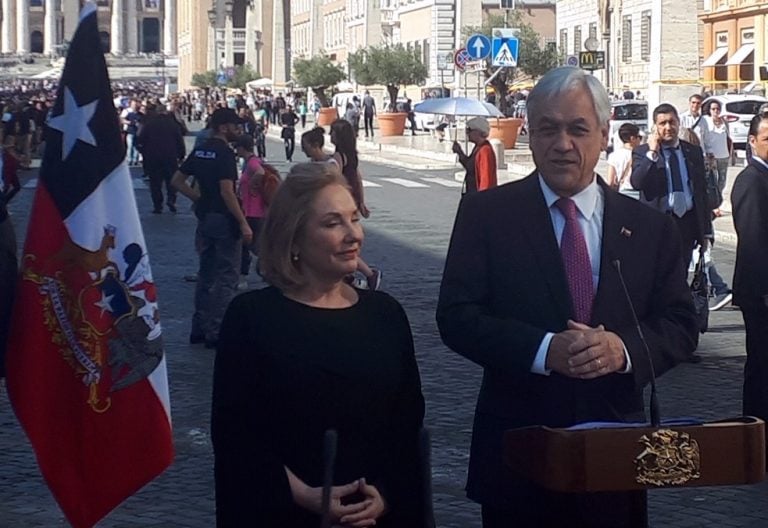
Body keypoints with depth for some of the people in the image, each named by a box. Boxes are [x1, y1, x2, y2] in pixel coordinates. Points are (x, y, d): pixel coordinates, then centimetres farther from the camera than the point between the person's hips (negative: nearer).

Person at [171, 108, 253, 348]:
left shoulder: (200, 151, 9)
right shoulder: (225, 153, -16)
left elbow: (177, 180, 11)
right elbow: (227, 191, -23)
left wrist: (200, 199, 9)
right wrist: (244, 224, -21)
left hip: (204, 218, 8)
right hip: (224, 220, -8)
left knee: (205, 274, 15)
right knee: (226, 278, -1)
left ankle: (199, 328, 20)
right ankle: (216, 332, -1)